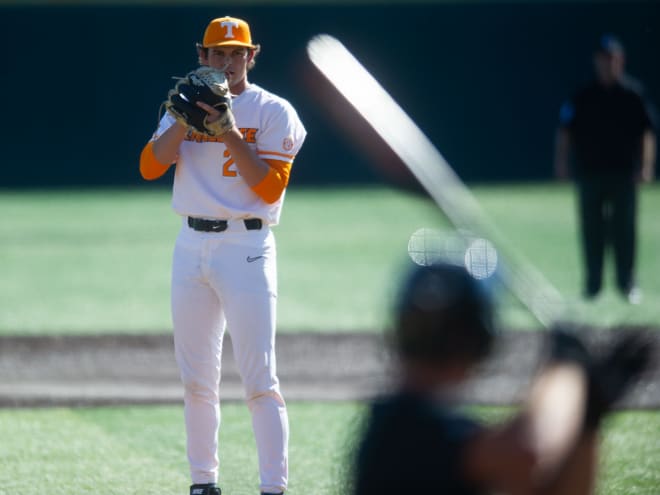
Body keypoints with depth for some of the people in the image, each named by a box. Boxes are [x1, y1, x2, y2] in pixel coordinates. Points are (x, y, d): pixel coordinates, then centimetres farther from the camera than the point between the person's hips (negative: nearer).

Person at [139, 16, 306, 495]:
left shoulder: (273, 112, -1)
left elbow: (270, 188, -11)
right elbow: (150, 166, -1)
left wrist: (230, 134, -18)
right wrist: (187, 119, -13)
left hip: (246, 246, -5)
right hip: (192, 246, 5)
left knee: (260, 379, -10)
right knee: (196, 378, 9)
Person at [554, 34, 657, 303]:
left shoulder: (633, 94, 1)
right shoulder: (582, 96, 4)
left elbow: (647, 132, 1)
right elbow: (565, 130, 5)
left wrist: (646, 166, -7)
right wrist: (562, 161, -5)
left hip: (624, 171, -1)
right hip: (589, 171, 1)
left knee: (624, 228, -1)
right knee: (591, 229, 4)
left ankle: (627, 282, 6)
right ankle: (592, 284, 10)